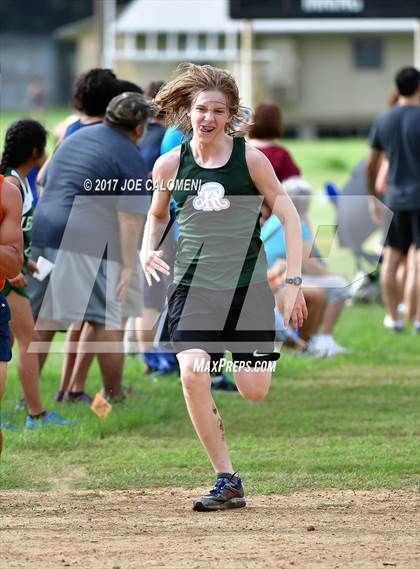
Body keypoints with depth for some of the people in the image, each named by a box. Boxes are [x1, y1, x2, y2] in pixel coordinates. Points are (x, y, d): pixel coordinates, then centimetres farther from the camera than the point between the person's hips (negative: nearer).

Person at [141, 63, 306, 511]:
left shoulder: (250, 159, -4)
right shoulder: (170, 164, 2)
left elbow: (289, 216, 0)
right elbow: (157, 214, 20)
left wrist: (293, 281, -5)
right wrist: (147, 250, -1)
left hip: (247, 286, -1)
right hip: (192, 285, 1)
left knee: (255, 392, -9)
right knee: (192, 374, -21)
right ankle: (227, 482, -10)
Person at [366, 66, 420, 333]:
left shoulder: (383, 121, 5)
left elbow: (371, 165, 11)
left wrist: (372, 198, 23)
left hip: (395, 200, 5)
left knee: (392, 258, 11)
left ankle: (393, 317, 15)